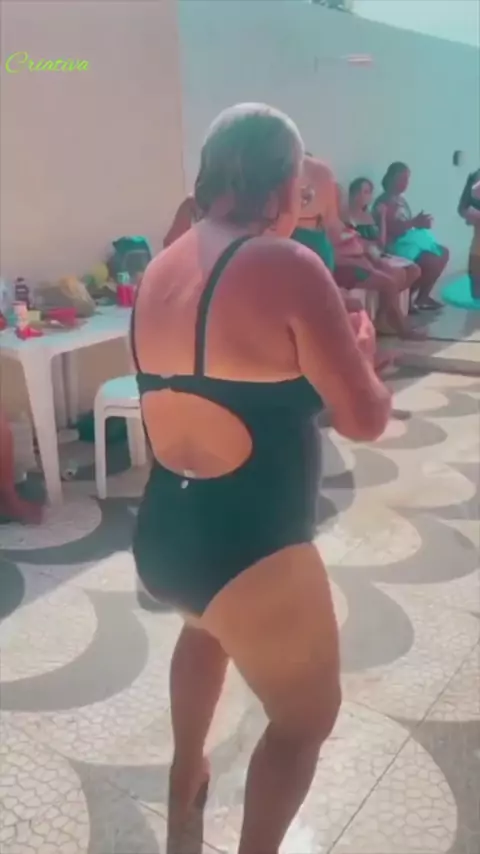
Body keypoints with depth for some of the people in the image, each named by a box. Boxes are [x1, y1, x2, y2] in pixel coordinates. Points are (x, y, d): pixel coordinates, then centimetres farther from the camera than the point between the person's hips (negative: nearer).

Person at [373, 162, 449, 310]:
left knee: (443, 253, 3)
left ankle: (423, 296, 7)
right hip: (395, 245, -10)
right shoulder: (383, 203, -14)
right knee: (430, 260, -25)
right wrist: (414, 222, -31)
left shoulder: (401, 199, 17)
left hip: (408, 239, 10)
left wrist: (420, 223, 3)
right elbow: (390, 230, -24)